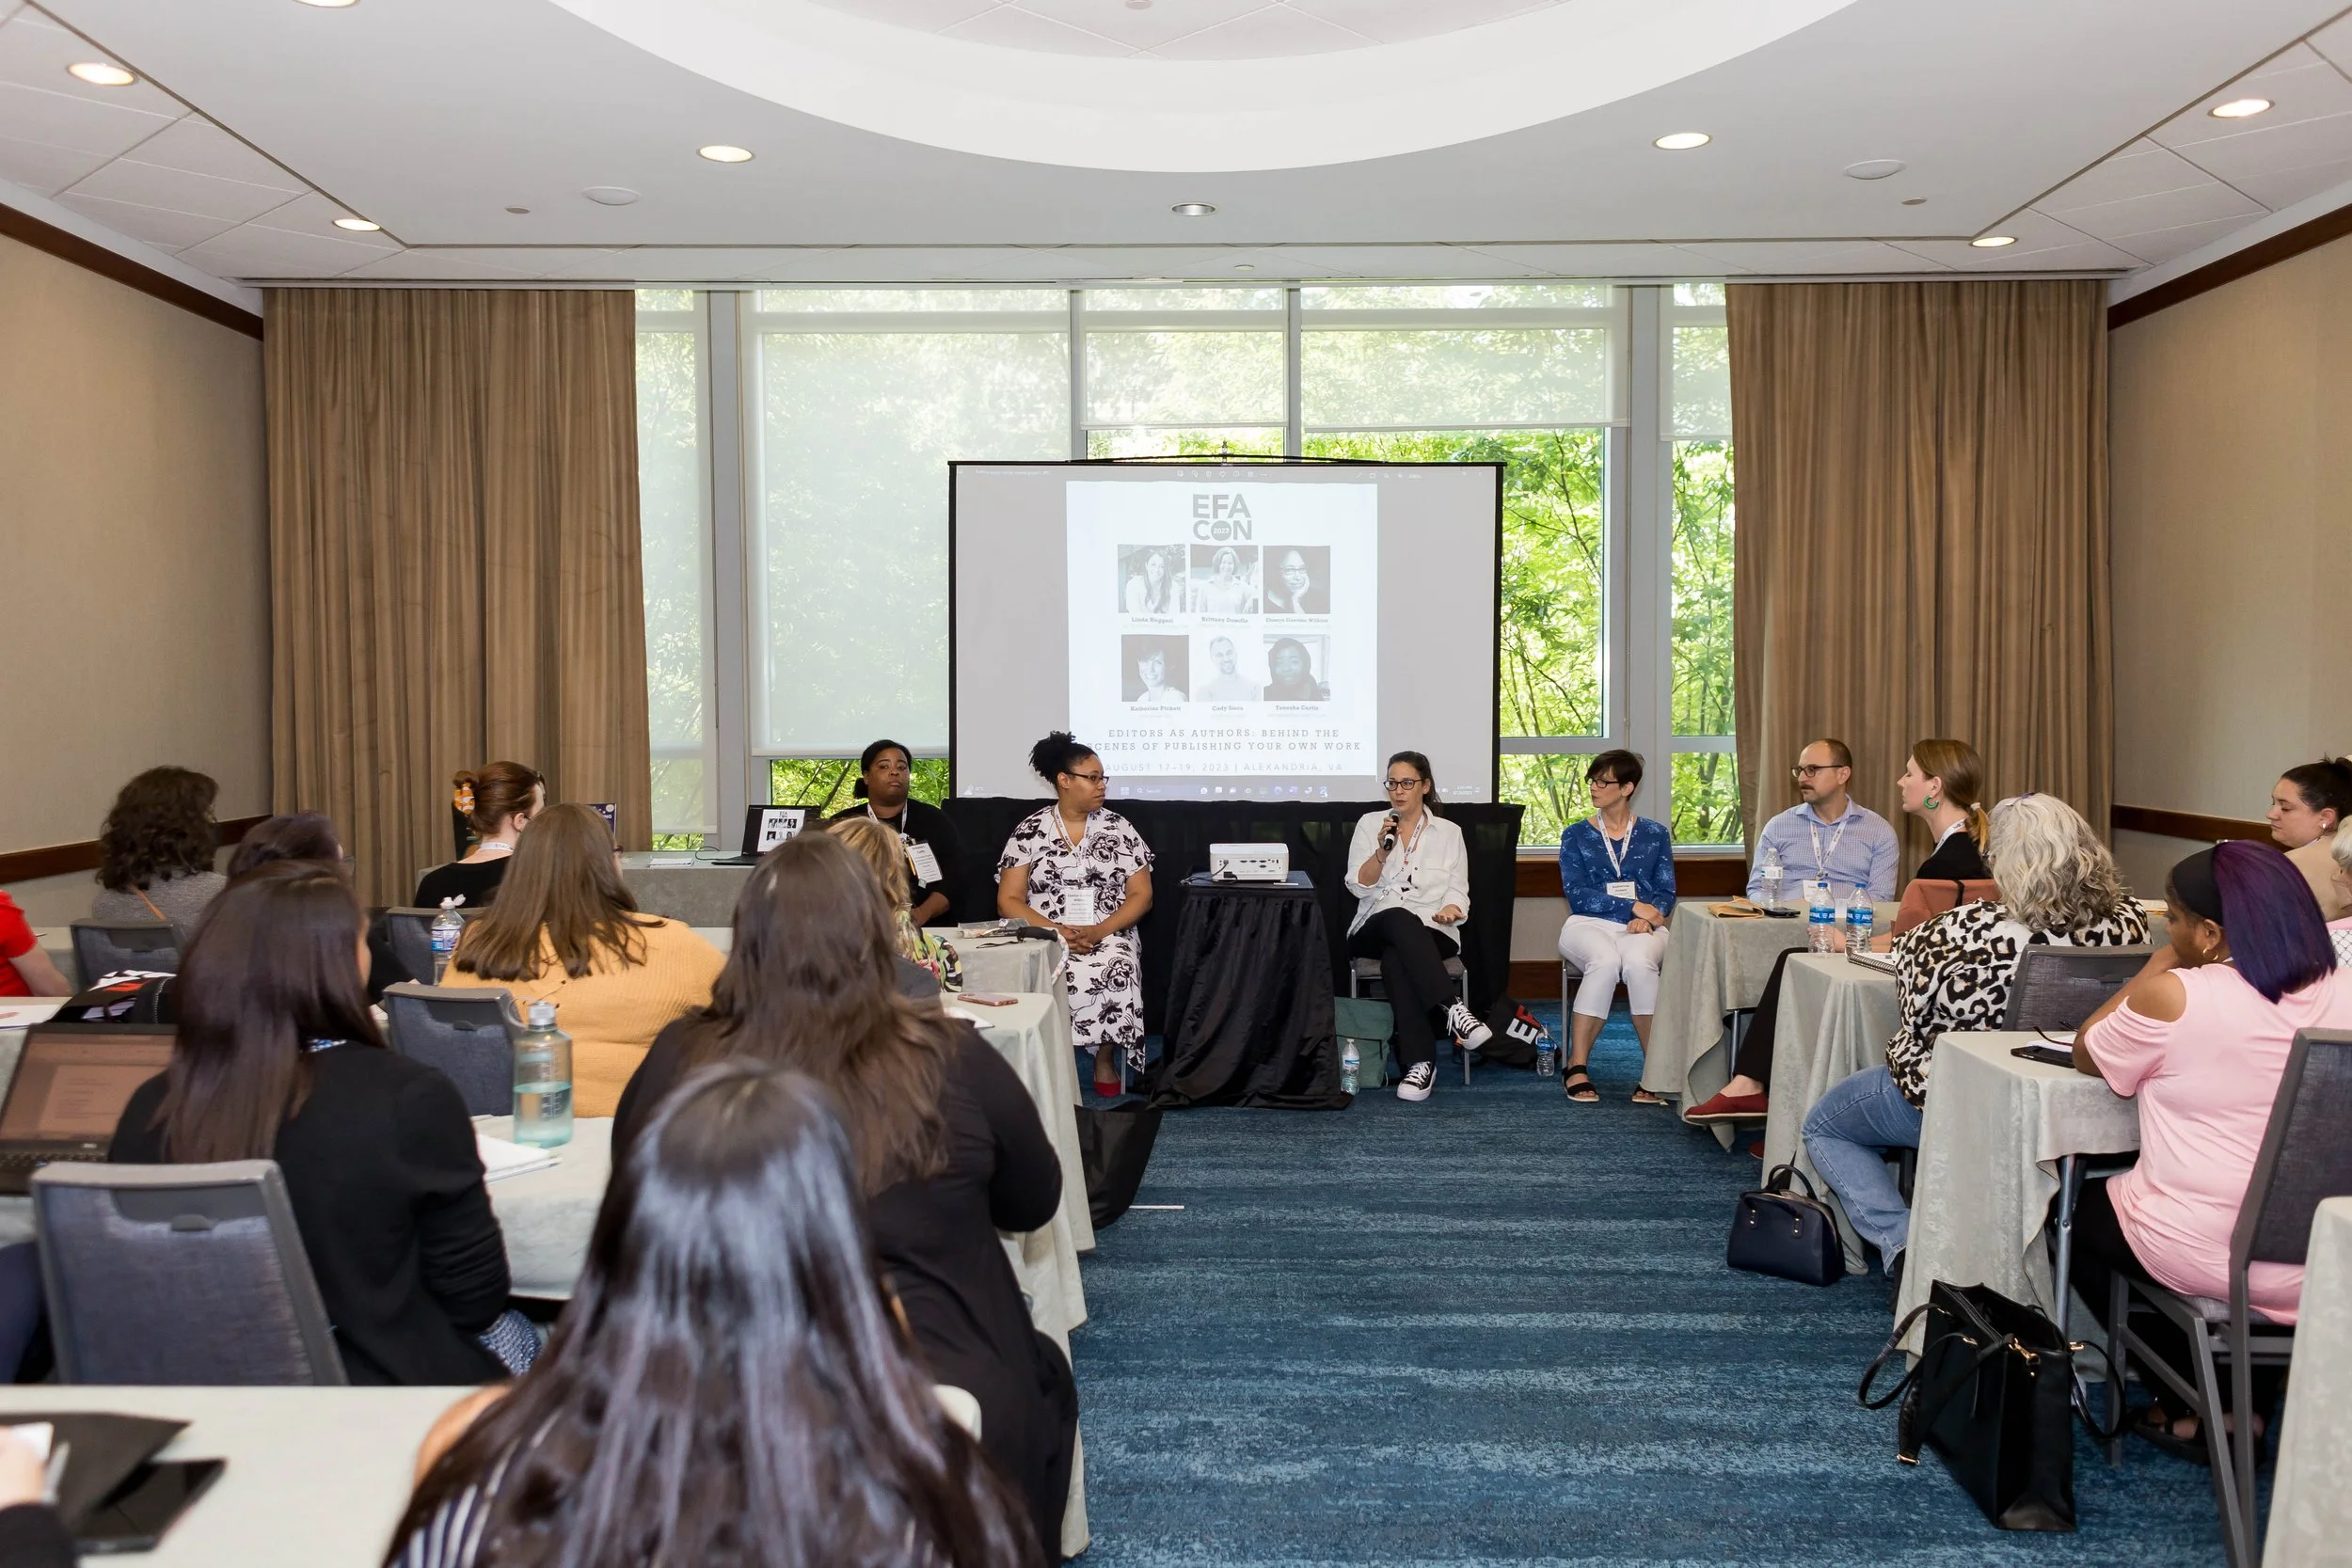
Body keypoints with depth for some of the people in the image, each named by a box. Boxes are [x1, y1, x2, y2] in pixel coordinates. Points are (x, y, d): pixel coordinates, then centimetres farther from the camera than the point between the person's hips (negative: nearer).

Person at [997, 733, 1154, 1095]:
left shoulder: (1119, 828, 8)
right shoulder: (1030, 831, 4)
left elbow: (1141, 895, 4)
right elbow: (1008, 901, 1)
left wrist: (1098, 931, -12)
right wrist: (1055, 930, -15)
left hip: (1109, 935, 1)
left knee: (1117, 970, -33)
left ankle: (1106, 1057, -11)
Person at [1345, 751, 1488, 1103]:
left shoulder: (1448, 832, 14)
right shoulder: (1369, 823, 13)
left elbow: (1458, 891, 8)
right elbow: (1358, 886, 2)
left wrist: (1450, 909, -15)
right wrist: (1382, 851, -14)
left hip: (1431, 932, 0)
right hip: (1377, 927, 0)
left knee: (1396, 957, -37)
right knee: (1399, 917, -39)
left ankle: (1420, 1061, -43)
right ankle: (1452, 1011, -49)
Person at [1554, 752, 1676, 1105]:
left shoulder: (1655, 835, 14)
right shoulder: (1576, 836, 11)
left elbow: (1666, 893, 7)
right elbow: (1576, 893, -2)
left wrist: (1647, 917, -16)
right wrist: (1632, 906, -12)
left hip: (1643, 928, 1)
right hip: (1589, 924, 0)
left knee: (1639, 962, -36)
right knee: (1606, 961, -36)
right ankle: (1577, 1067, -30)